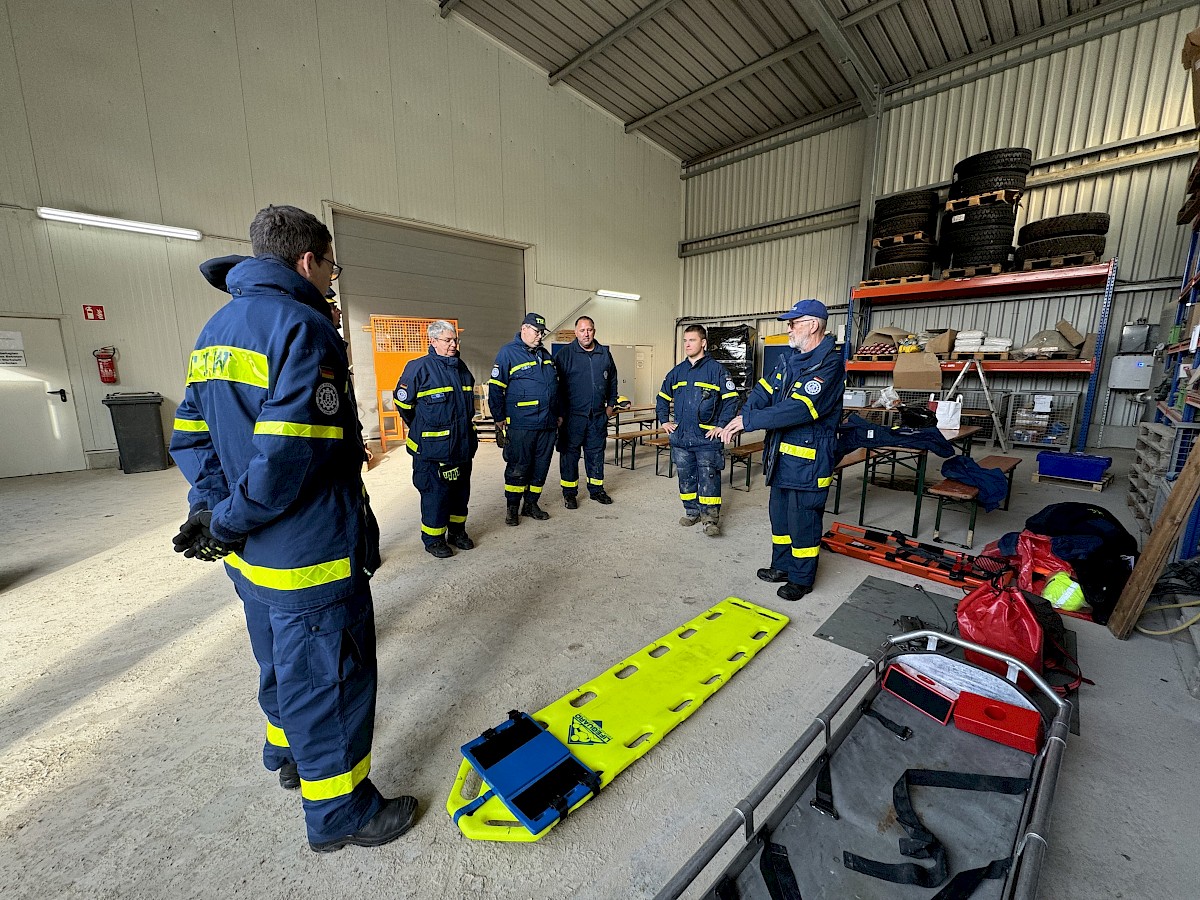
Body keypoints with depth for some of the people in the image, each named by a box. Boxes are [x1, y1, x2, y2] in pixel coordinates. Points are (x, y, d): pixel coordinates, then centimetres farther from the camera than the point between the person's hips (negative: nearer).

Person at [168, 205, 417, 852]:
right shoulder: (302, 325, -18)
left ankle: (289, 754, 51)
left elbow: (189, 435, 11)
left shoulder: (215, 329, 12)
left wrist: (214, 507, 3)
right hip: (311, 557, -9)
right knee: (330, 678, 8)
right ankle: (339, 812, 28)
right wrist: (229, 524, -14)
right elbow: (290, 453, -27)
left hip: (251, 556, 9)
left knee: (283, 664, 28)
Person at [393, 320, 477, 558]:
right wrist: (421, 429, 8)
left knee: (461, 490, 14)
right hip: (432, 447, -7)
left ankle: (457, 531, 29)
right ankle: (433, 538, 15)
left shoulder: (461, 368, 12)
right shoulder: (419, 367, -10)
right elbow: (403, 402, -3)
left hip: (463, 444, 7)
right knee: (435, 492, -1)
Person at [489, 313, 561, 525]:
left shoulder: (544, 354, 17)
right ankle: (512, 508, 15)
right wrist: (499, 418, -8)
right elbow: (495, 387, -6)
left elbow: (555, 386, 25)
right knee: (518, 467, 0)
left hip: (547, 424, 7)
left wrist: (558, 413, 22)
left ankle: (531, 504, 24)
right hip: (521, 425, -6)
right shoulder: (508, 353, -4)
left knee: (541, 466, 11)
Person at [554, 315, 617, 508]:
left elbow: (612, 381, 20)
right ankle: (569, 493, 14)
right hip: (572, 415, -3)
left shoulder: (605, 354, 9)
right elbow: (556, 384, -5)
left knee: (596, 452, 12)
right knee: (569, 452, 3)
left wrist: (610, 405, 14)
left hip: (598, 415, 4)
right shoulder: (564, 354, -4)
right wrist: (560, 413, -9)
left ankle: (596, 489, 25)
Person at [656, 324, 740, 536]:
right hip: (680, 437, 5)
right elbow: (662, 397, 22)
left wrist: (721, 425, -12)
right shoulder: (677, 371, 11)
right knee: (686, 477, 13)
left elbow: (731, 399, -6)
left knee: (709, 478, -2)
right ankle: (692, 511, 28)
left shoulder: (716, 369, -5)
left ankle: (711, 518, 7)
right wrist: (664, 421, 13)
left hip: (707, 437, -5)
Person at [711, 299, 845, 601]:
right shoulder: (789, 359, 10)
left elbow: (799, 409, -29)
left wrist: (748, 421, -26)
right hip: (781, 455, 9)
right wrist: (738, 422, -14)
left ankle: (801, 578, 24)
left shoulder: (829, 365, -18)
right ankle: (782, 566, 37)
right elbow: (763, 392, 3)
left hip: (808, 459, -9)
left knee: (803, 520, 5)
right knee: (779, 513, 19)